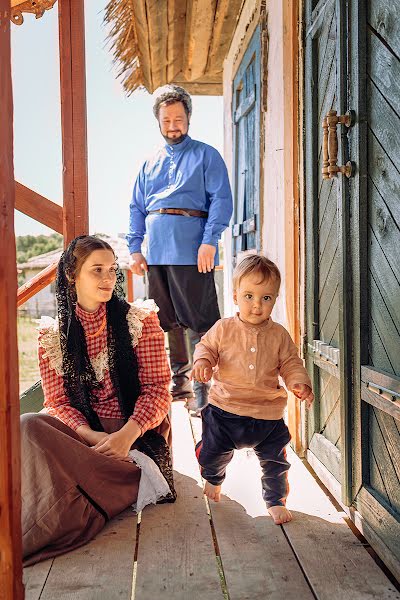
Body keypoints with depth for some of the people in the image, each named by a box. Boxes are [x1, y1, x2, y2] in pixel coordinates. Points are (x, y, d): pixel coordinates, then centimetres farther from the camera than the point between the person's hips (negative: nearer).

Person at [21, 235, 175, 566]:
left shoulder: (141, 321, 0)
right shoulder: (53, 334, 6)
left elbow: (158, 390, -4)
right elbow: (57, 401, 2)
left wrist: (126, 435, -21)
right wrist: (92, 436, -18)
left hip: (136, 435, -3)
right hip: (81, 433, 3)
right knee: (28, 427, -27)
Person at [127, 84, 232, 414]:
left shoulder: (206, 155, 6)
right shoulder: (151, 163, 22)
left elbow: (221, 200, -5)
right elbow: (137, 207, 19)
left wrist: (210, 241, -17)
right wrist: (135, 248, 8)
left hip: (191, 250, -6)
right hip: (156, 252, 6)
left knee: (200, 319, -4)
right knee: (167, 321, 12)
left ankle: (206, 387, 3)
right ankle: (180, 380, 25)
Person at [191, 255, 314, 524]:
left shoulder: (279, 335, -3)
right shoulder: (223, 328, -6)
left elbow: (291, 364, 2)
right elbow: (206, 346, 4)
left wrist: (299, 382, -16)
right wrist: (203, 361, -18)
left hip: (268, 413, 1)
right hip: (225, 408, 0)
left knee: (275, 460, 9)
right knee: (215, 452, 13)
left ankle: (276, 501, 35)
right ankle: (213, 478, 48)